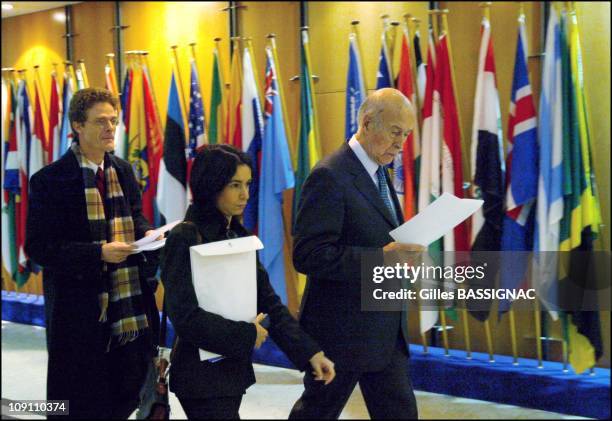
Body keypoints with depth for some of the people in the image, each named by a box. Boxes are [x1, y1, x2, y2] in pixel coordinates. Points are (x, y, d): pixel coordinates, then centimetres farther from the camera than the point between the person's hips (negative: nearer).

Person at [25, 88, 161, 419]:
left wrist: (147, 233, -4)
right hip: (81, 309, -6)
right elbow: (38, 248, -13)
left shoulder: (123, 171, 10)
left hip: (131, 302, 6)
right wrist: (99, 253, -22)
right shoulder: (50, 180, -10)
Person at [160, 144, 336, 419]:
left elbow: (268, 302, 5)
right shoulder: (185, 239, -13)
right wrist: (246, 335, -13)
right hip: (203, 376, -7)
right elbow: (184, 316, -21)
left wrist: (309, 352, -6)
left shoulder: (240, 236, 9)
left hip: (233, 369, 7)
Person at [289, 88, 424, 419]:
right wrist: (380, 258, -27)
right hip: (343, 330, -8)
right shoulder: (330, 176, -17)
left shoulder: (379, 172, 12)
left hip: (386, 330, 8)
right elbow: (308, 255, -24)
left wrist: (402, 252, 1)